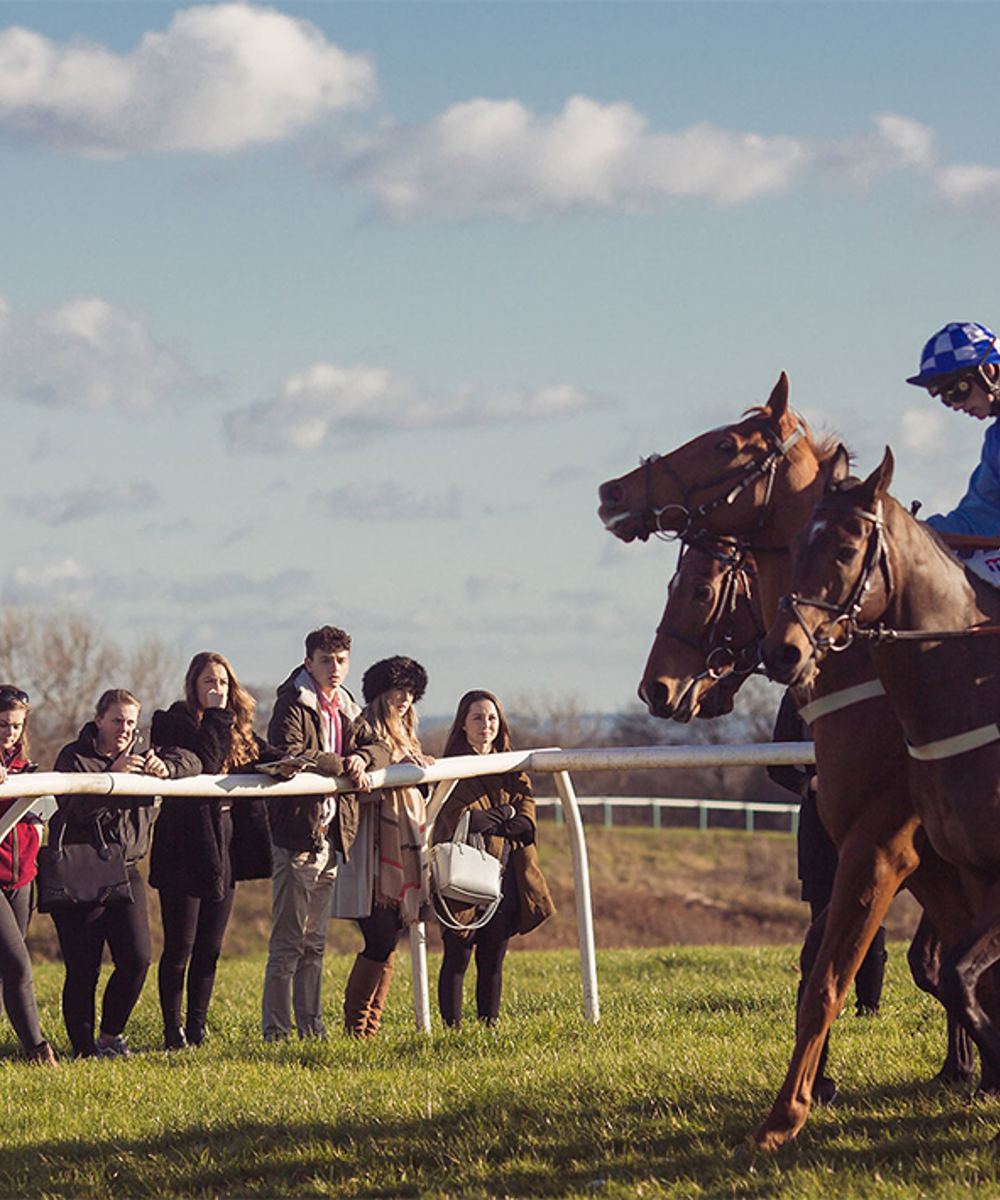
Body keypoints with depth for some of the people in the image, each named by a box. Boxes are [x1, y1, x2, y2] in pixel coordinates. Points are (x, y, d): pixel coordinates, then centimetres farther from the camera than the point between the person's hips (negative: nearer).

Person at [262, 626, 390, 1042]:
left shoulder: (346, 711, 18)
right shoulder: (292, 705, -7)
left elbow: (379, 747, 17)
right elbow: (289, 756, -21)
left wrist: (361, 757, -6)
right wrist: (342, 766, -16)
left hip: (331, 834, 8)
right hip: (297, 834, -8)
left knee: (314, 941, 12)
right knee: (288, 942, -7)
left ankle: (311, 1026, 17)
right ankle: (275, 1030, -5)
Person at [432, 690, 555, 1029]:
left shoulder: (513, 770, 14)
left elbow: (526, 822, 2)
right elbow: (461, 820, -14)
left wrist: (485, 820, -10)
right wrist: (503, 815, -4)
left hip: (506, 880, 4)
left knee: (493, 961, 7)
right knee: (458, 958, -4)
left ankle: (490, 1027, 12)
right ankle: (453, 1031, -2)